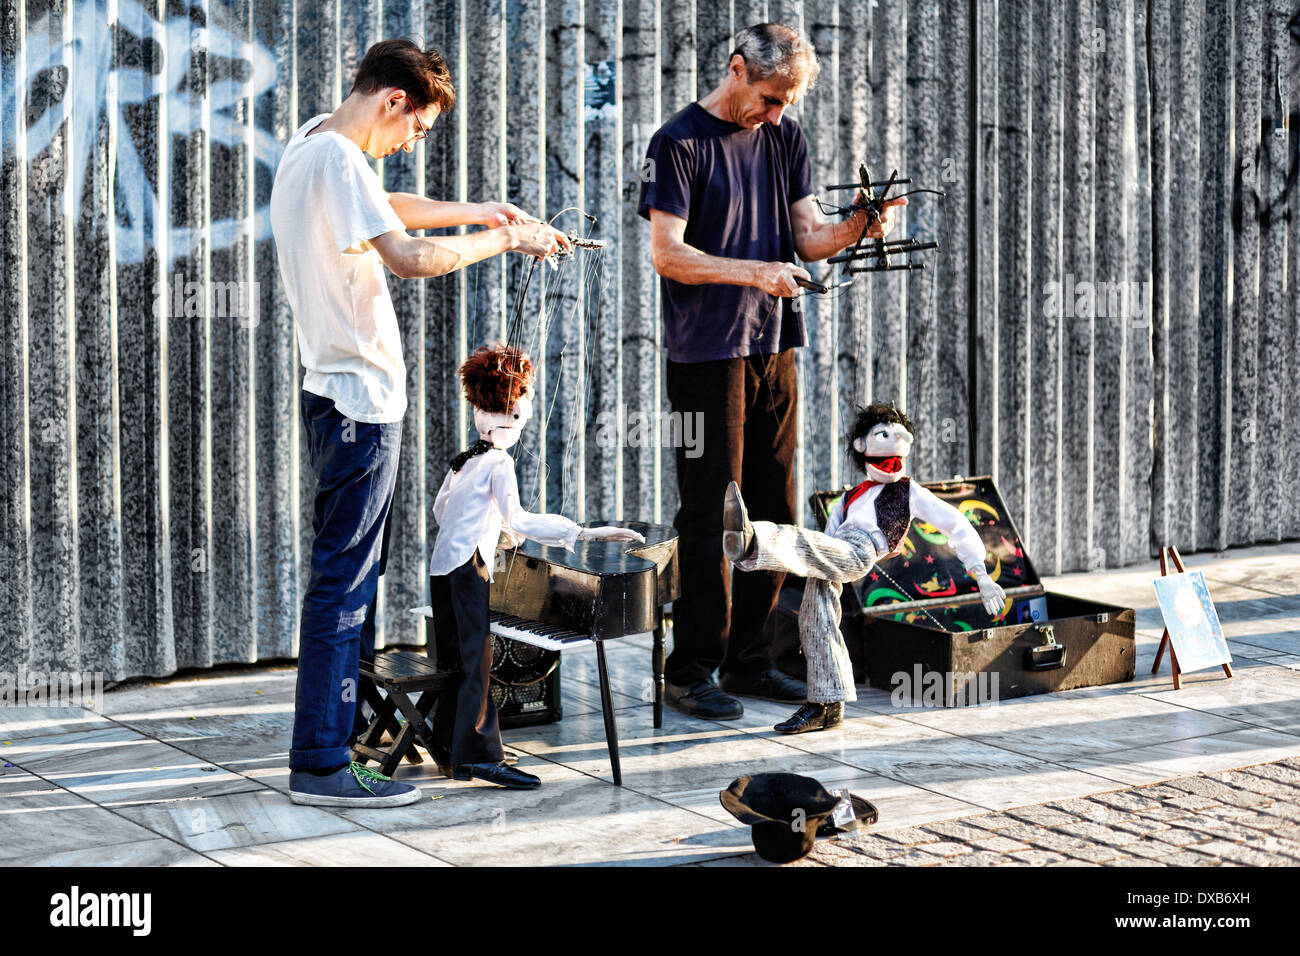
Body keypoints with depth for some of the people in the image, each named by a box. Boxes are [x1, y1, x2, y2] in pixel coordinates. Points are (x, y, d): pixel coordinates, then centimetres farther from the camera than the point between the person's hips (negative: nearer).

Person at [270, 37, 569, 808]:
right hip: (360, 398, -11)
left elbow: (382, 210, 29)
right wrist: (504, 239, -16)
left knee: (357, 565, 21)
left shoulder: (316, 141, 12)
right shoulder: (337, 161, -19)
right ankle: (320, 763, -6)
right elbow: (410, 256, -29)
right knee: (344, 578, -8)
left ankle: (352, 717, 33)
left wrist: (474, 213, 20)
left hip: (340, 389, 11)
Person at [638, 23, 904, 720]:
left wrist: (859, 227, -10)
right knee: (712, 517, -5)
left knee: (773, 515, 9)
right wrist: (754, 273, -23)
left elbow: (807, 238, 10)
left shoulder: (783, 138, 12)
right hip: (706, 355, -6)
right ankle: (690, 671, 3)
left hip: (773, 347, 7)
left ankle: (748, 660, 18)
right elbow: (668, 254, -13)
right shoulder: (679, 143, -7)